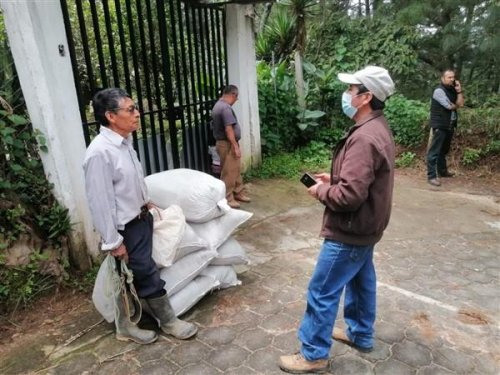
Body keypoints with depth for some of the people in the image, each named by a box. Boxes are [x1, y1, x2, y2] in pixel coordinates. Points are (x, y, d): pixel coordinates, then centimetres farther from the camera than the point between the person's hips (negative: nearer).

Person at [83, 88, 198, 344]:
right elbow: (100, 202, -23)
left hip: (141, 218, 9)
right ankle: (168, 321, 26)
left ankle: (125, 324, 39)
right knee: (149, 276, 5)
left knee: (134, 277, 20)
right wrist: (114, 241, -19)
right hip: (126, 228, -9)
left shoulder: (125, 142, 2)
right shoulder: (100, 153, -25)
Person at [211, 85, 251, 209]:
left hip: (225, 143, 11)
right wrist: (236, 147, -23)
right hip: (227, 144, -11)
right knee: (229, 173, -3)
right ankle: (227, 199, 4)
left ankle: (238, 193, 28)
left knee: (236, 170, 18)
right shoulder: (226, 108, -20)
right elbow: (228, 129, -26)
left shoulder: (218, 105, 14)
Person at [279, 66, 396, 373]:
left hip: (349, 231, -10)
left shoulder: (364, 138, -28)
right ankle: (361, 334, 43)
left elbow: (349, 195, -32)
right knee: (360, 280, 24)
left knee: (322, 292, 1)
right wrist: (333, 178, 6)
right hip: (366, 226, 11)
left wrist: (320, 191, -14)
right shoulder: (378, 128, 6)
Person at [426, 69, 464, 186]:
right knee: (434, 151, -8)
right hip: (440, 125, -8)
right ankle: (431, 176, -8)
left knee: (444, 150, 19)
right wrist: (456, 105, 7)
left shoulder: (452, 91, 14)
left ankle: (442, 170, 32)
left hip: (450, 125, 8)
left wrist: (459, 91, -2)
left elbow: (460, 104, 6)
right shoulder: (439, 91, -11)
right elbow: (449, 106, -14)